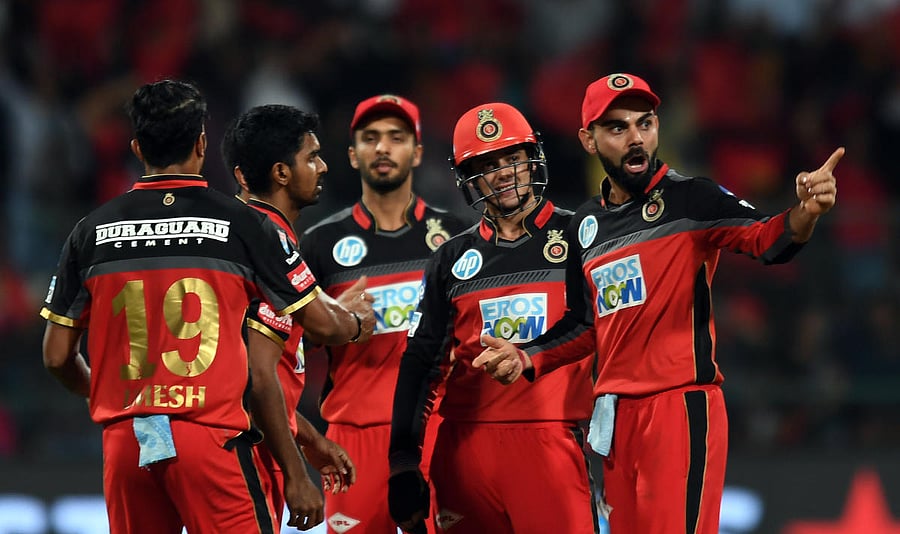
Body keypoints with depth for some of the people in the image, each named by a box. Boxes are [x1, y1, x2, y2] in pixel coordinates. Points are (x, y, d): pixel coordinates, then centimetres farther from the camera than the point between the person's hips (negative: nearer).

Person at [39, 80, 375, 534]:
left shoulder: (91, 232, 6)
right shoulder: (242, 224, -1)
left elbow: (57, 356, 9)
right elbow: (322, 322, 7)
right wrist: (357, 321, 31)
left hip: (124, 442, 3)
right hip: (212, 436, -3)